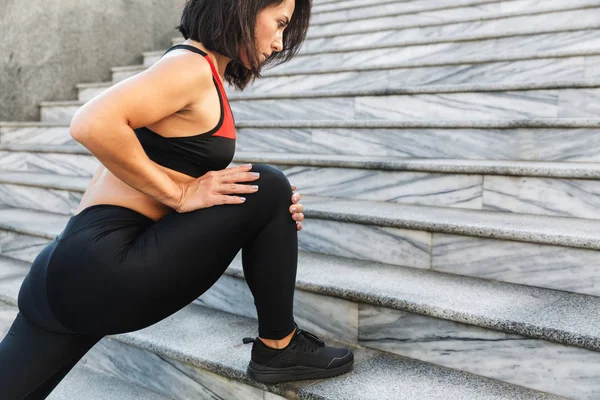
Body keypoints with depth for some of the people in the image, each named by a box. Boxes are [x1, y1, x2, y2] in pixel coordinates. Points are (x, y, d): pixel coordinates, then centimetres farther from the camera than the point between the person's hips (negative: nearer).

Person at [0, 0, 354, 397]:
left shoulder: (203, 79, 20)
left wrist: (275, 218, 4)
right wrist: (180, 194, -17)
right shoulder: (192, 67, -10)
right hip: (106, 271, -10)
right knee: (268, 186, -6)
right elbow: (93, 124, -26)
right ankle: (279, 348, 9)